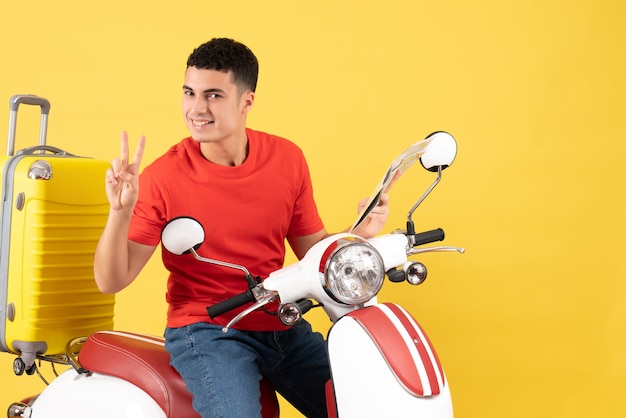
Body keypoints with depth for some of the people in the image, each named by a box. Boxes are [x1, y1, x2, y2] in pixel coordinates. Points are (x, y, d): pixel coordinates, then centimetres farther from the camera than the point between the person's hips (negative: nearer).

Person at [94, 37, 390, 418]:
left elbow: (315, 251, 9)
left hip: (283, 327, 4)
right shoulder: (162, 178, -11)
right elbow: (111, 281, -10)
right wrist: (120, 212, -25)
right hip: (206, 330, -4)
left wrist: (359, 232, -10)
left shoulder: (287, 159, 0)